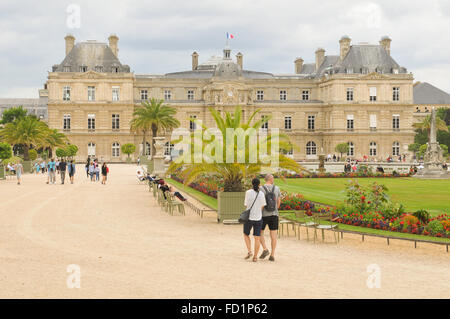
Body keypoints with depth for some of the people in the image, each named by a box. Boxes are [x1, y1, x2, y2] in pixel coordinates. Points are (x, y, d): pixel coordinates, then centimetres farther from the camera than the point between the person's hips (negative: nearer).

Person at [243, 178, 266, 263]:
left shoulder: (248, 192, -10)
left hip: (249, 217, -1)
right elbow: (262, 207, 0)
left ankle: (249, 252, 4)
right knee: (257, 238, 6)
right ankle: (255, 257, 5)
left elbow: (246, 204, -3)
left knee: (246, 234, 19)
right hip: (258, 218, 1)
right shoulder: (261, 194, -5)